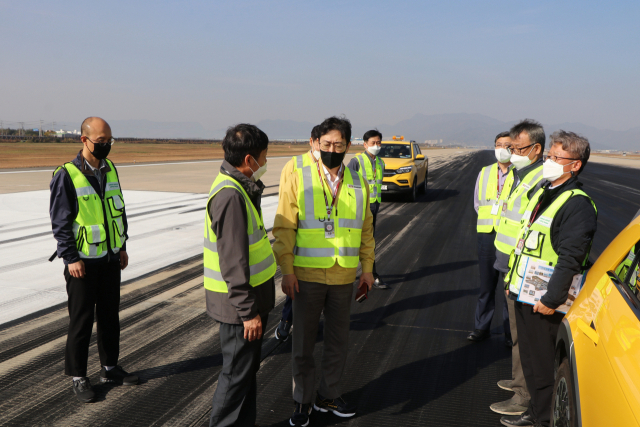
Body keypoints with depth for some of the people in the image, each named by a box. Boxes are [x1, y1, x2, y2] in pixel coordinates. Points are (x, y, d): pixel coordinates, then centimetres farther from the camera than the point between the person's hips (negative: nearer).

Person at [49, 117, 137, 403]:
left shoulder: (110, 169, 6)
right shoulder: (66, 175, -14)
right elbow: (60, 221, -12)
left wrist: (122, 246, 13)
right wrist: (71, 258, -15)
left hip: (110, 258, 6)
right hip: (83, 261, -6)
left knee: (110, 315, 14)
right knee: (81, 320, 3)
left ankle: (110, 368, 29)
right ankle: (78, 378, 17)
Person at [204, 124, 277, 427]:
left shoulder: (240, 188, 9)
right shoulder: (230, 195, -24)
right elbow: (232, 261, -25)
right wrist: (248, 311, -23)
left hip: (251, 294, 10)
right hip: (239, 300, -10)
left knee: (248, 368, 21)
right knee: (237, 373, 3)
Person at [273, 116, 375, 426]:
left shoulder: (358, 185, 4)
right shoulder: (298, 181, -7)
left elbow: (366, 230, 10)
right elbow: (284, 228, -8)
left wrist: (367, 268, 7)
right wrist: (287, 270, -13)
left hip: (343, 278, 3)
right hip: (307, 276, -3)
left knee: (338, 340, 15)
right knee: (303, 342, 8)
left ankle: (328, 397, 34)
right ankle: (302, 401, 26)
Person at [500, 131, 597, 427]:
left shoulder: (577, 205, -17)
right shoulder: (541, 193, 13)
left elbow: (570, 259, -22)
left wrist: (551, 299, -22)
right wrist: (512, 279, 20)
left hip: (544, 302, -9)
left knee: (542, 363, 3)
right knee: (530, 358, 19)